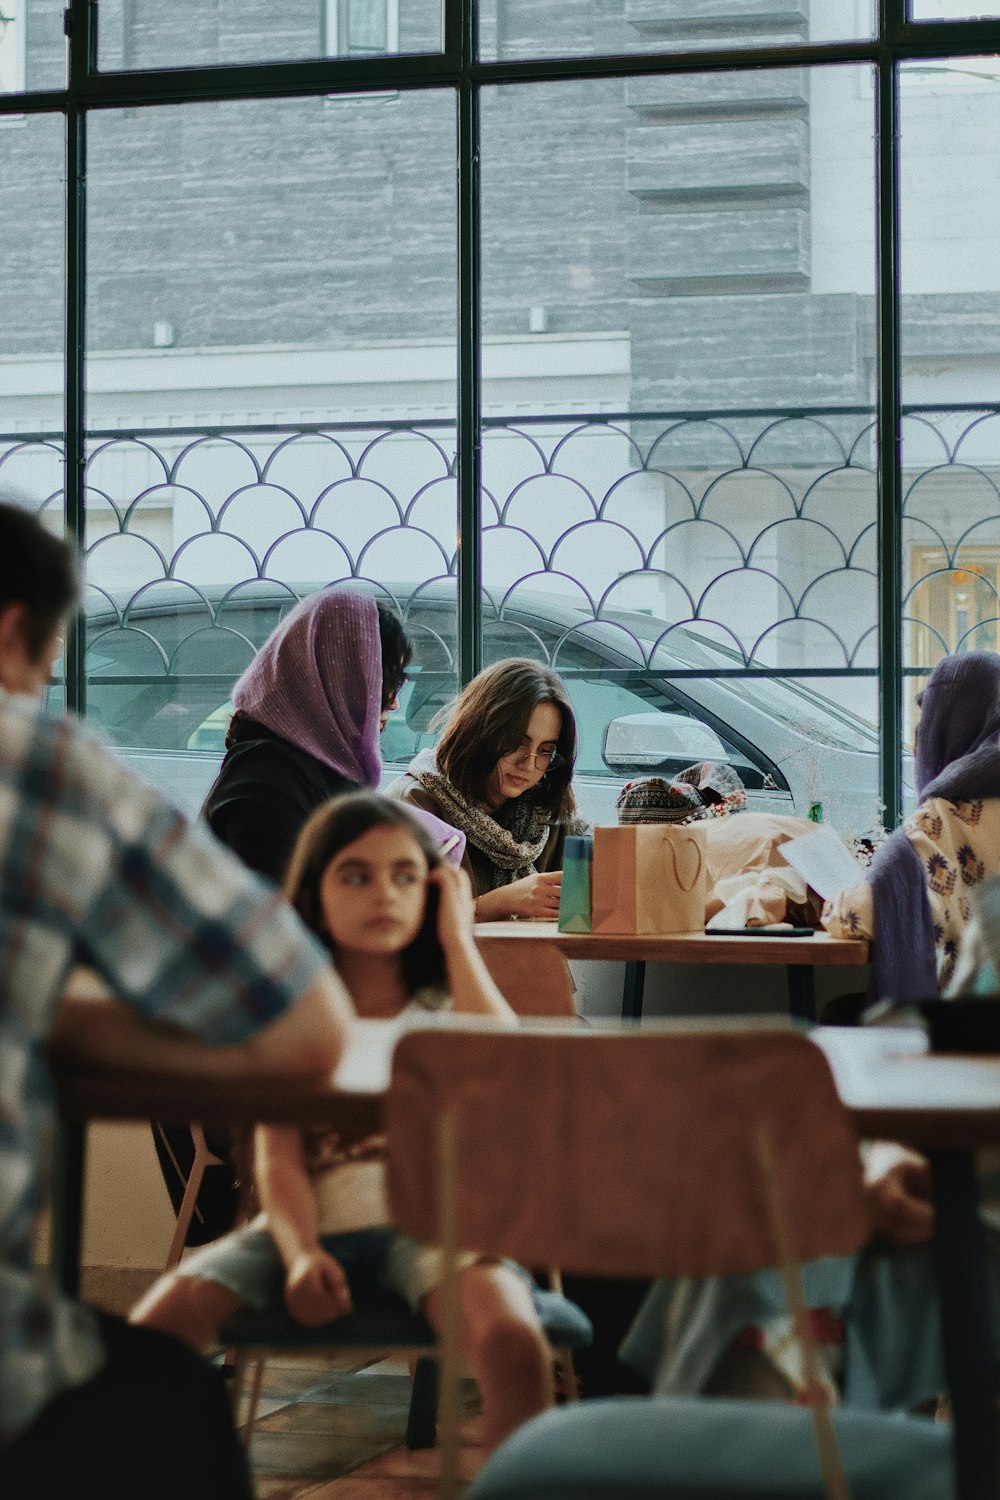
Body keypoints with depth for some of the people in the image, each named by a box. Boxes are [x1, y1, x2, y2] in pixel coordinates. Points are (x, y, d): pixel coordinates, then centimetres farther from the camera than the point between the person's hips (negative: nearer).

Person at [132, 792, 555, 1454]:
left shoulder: (448, 1004, 16)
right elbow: (279, 1155, 1)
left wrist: (458, 940, 1)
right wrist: (300, 1254, -20)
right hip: (318, 1219, 1)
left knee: (513, 1337, -36)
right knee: (157, 1325, -25)